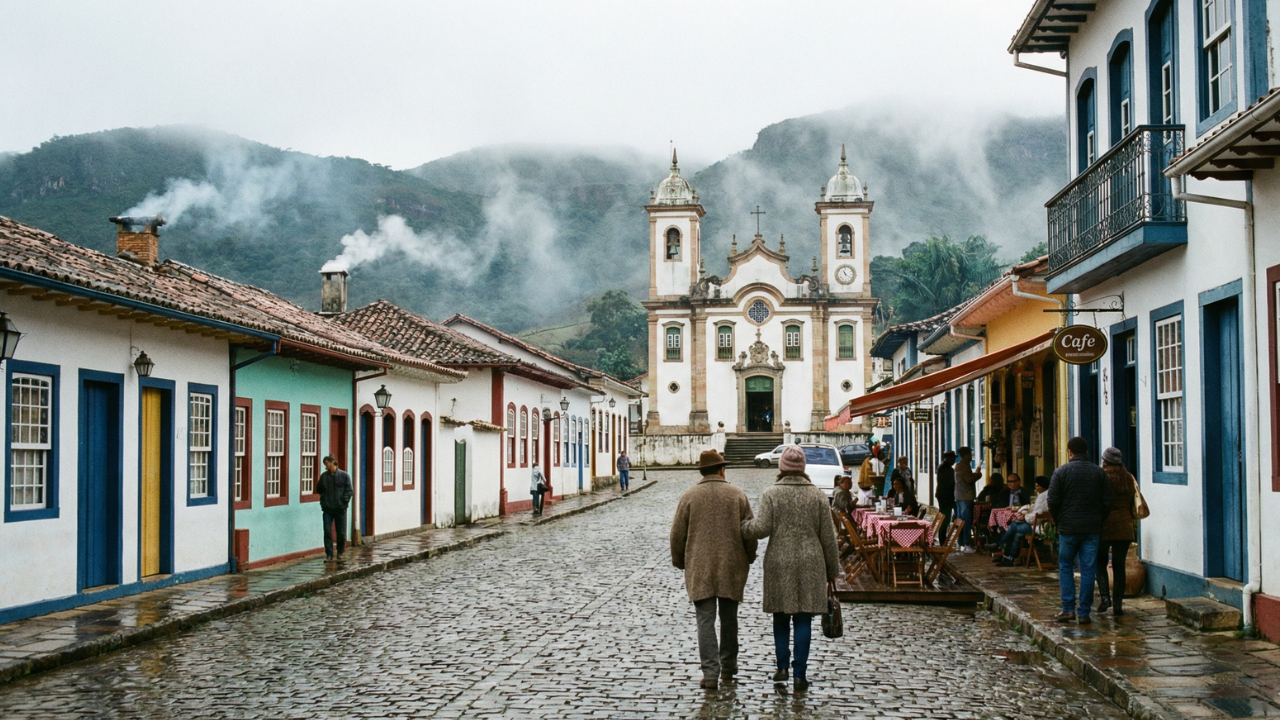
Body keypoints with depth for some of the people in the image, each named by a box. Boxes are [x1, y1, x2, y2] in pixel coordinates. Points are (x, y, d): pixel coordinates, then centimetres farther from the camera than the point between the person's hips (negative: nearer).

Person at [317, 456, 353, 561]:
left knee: (341, 533, 7)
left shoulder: (344, 475, -3)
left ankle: (340, 552, 24)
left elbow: (349, 491, -3)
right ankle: (329, 554, -1)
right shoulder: (324, 476, 5)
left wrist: (344, 501, -11)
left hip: (340, 509, -2)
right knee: (327, 532, -5)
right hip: (327, 509, 2)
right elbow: (319, 490, 12)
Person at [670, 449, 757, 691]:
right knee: (729, 618, 15)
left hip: (699, 569, -2)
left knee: (705, 620, -2)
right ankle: (728, 668, 26)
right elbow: (750, 532, 4)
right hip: (732, 568, 2)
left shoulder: (689, 496, -2)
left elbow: (677, 533, 0)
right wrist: (748, 559, 19)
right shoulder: (737, 495, 1)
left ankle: (710, 673, -9)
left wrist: (679, 562, 14)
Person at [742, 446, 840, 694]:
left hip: (779, 563, -1)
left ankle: (782, 667, 10)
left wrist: (742, 527, 8)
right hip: (810, 564, 1)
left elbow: (762, 528, -13)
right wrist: (832, 570, 12)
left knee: (781, 617, 13)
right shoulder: (818, 496, 3)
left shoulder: (771, 494, -3)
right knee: (803, 619, 3)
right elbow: (828, 537, 4)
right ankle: (800, 674, 3)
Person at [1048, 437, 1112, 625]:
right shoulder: (1099, 473, 4)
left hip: (1068, 527, -2)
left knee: (1065, 567, 11)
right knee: (1088, 570, 4)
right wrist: (1098, 521, 16)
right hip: (1092, 528, 2)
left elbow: (1053, 502, -7)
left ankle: (1068, 609, 5)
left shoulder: (1061, 472, -5)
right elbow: (1107, 503, 3)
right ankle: (1084, 612, 5)